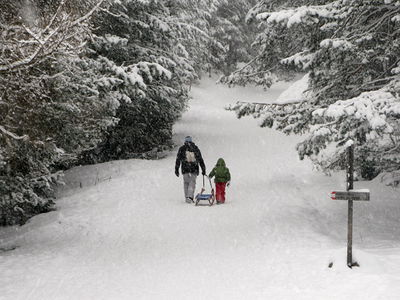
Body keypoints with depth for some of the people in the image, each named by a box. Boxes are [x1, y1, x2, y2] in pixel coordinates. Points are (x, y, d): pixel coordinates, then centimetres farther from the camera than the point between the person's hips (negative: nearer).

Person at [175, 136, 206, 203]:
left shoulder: (182, 149, 6)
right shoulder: (196, 148, 9)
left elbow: (178, 160, 2)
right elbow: (200, 160, 11)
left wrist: (176, 169, 5)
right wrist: (203, 169, 14)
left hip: (185, 169, 0)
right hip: (194, 170, 0)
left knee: (186, 183, 11)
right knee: (192, 182, 0)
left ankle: (187, 197, 9)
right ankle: (190, 196, -17)